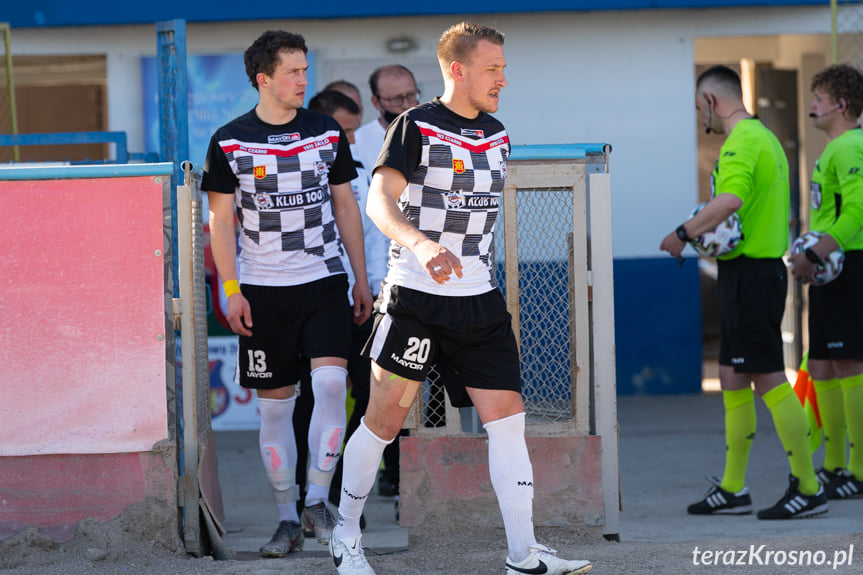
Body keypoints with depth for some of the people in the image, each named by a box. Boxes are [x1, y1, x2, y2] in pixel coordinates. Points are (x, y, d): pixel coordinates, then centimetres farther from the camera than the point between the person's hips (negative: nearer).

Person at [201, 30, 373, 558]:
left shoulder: (327, 133, 5)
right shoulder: (230, 142, -1)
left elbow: (346, 208, 12)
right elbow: (221, 220, 2)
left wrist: (362, 281, 10)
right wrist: (231, 290, -5)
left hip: (325, 281, 1)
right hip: (264, 290, -1)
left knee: (331, 380, -18)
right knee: (275, 404, 1)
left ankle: (319, 499, -6)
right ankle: (287, 518, 10)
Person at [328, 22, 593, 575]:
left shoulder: (498, 134, 12)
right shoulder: (416, 126, -9)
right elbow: (379, 201, -21)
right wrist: (421, 244, -38)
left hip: (481, 301, 6)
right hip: (415, 299, -6)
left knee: (509, 419, -2)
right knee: (385, 421, 1)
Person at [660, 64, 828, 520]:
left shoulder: (741, 141, -15)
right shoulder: (765, 138, 19)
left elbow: (730, 200, -32)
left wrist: (684, 234, -23)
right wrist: (707, 233, 15)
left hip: (749, 275, -11)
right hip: (762, 268, 11)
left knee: (768, 380, -9)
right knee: (732, 380, 13)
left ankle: (807, 488, -7)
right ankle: (732, 489, 18)